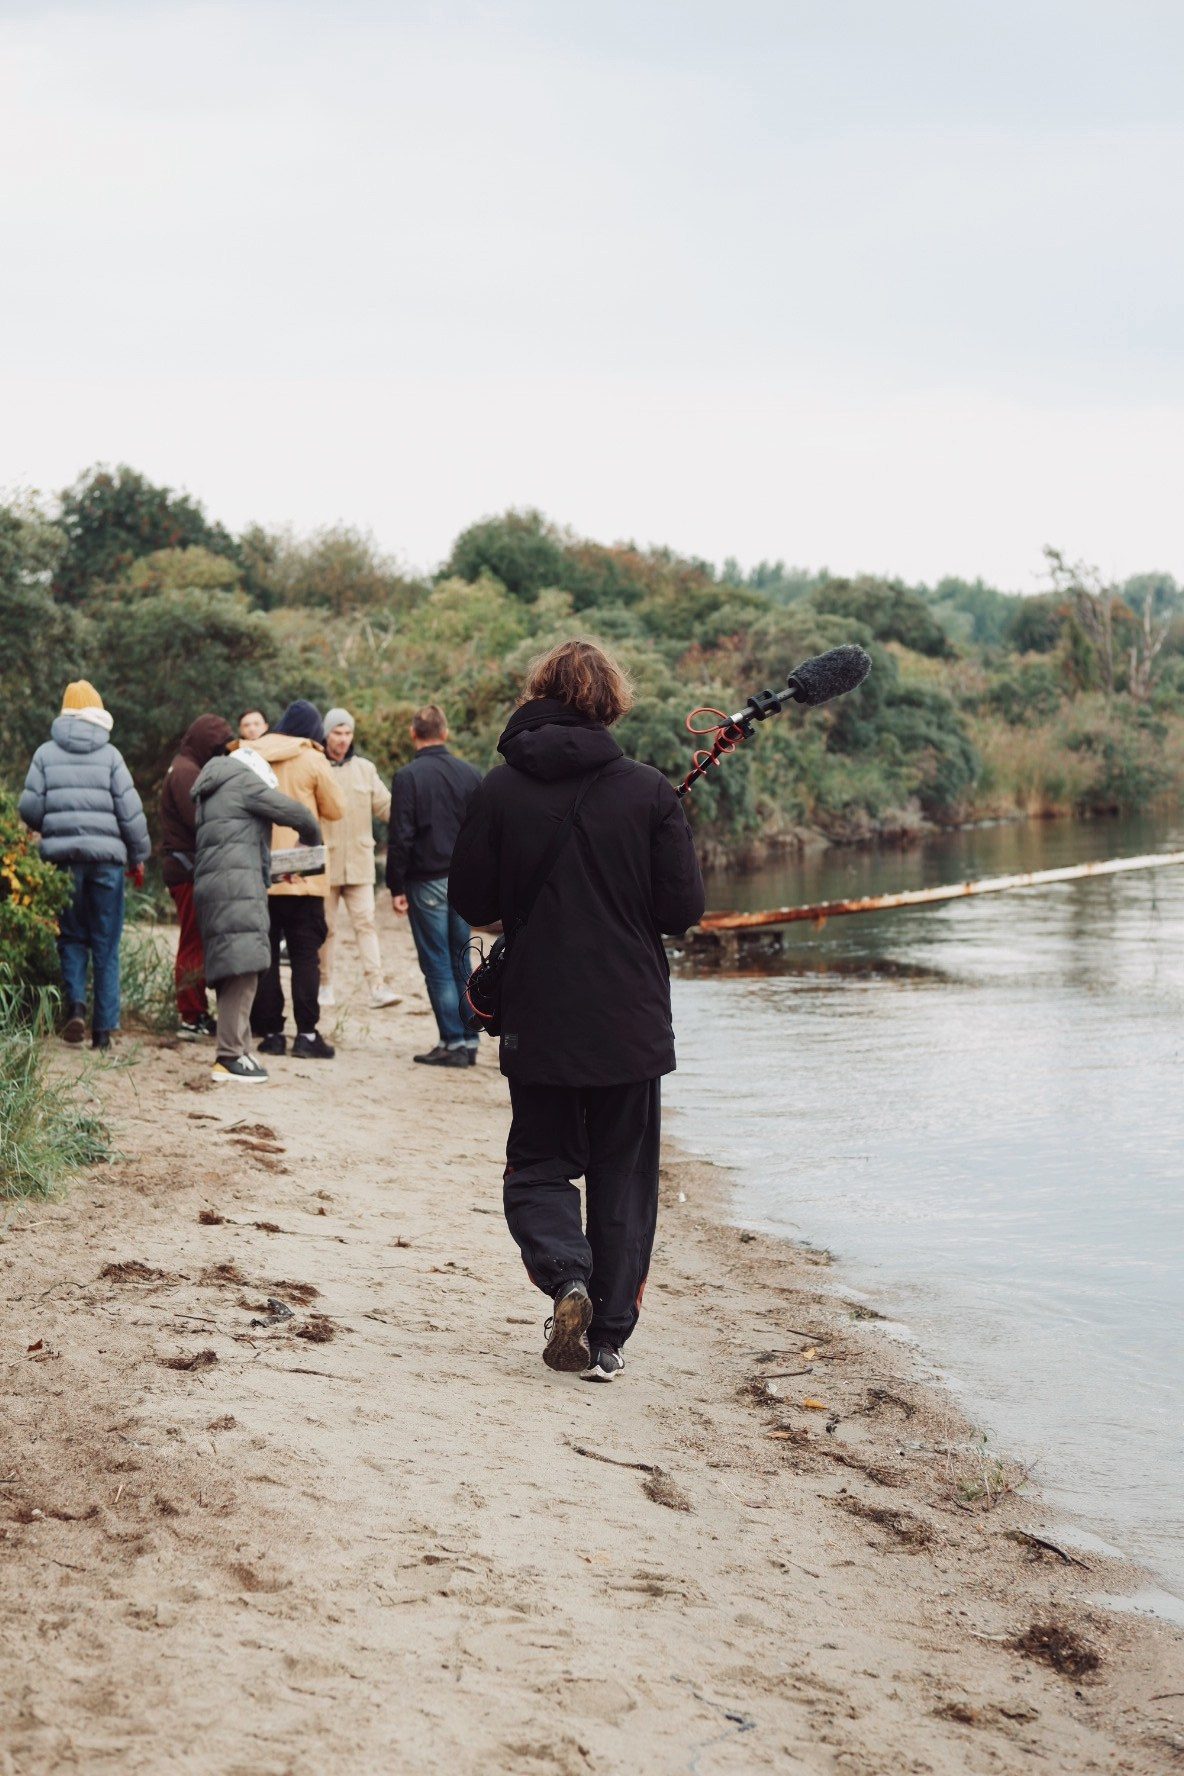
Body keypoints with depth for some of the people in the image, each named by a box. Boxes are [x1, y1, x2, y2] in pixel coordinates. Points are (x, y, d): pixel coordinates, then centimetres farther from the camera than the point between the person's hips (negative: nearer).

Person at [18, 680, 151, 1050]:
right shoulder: (110, 755, 0)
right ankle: (103, 1027, 5)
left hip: (62, 857, 1)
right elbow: (130, 811, -2)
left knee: (72, 937, 15)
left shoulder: (46, 753, 2)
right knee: (106, 944, 6)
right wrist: (138, 856, 9)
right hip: (106, 856, -1)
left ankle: (76, 1003, -7)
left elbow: (29, 808, -1)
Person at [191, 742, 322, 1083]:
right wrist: (311, 838, 19)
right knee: (242, 969, -13)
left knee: (230, 973, 9)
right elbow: (293, 812, 0)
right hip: (236, 885, -9)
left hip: (210, 885, 9)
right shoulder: (244, 780, 3)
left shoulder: (209, 793, 29)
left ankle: (234, 1051, 9)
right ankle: (230, 1057, -19)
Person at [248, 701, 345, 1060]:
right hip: (302, 874, -3)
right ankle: (306, 1034, -4)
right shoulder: (313, 761, -6)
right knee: (305, 955, 1)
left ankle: (271, 1033, 9)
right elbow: (335, 810, 1)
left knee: (264, 953, 9)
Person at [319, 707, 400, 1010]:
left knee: (365, 922, -4)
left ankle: (377, 986, -10)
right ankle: (325, 985, 16)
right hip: (323, 863, -2)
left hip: (359, 863, 2)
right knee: (325, 926, 5)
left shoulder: (365, 769, 11)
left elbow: (386, 806, 9)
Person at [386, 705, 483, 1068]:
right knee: (461, 963, 12)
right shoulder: (472, 775, 5)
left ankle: (453, 1042, -3)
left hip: (427, 883, -5)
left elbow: (400, 838, -11)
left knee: (438, 966, -1)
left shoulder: (408, 778, -9)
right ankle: (469, 1041, 13)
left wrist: (396, 887, -5)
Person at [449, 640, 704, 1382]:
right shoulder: (649, 790, -8)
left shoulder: (501, 790, -5)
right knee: (623, 1180, 11)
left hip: (537, 1023, 0)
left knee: (539, 1166, 15)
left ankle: (567, 1277, -11)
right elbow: (685, 908, -7)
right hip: (633, 1024, 0)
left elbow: (471, 903, 0)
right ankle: (608, 1339, 11)